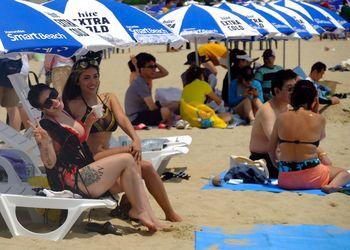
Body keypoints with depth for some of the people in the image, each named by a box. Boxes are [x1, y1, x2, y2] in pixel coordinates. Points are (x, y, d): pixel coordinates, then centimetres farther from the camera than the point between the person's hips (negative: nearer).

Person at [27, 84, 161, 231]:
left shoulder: (65, 113, 14)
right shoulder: (45, 127, -13)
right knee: (127, 160, -12)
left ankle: (149, 217, -8)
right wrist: (43, 141, -33)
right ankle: (139, 210, -4)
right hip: (73, 181, -10)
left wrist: (88, 123, 13)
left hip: (87, 173, 10)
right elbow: (50, 163, -17)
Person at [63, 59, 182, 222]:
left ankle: (171, 215, -4)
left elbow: (122, 119, -6)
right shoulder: (74, 105, -3)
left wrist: (136, 139, -24)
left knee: (146, 167, -15)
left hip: (108, 158, 5)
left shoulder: (109, 98, 13)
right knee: (130, 153, -27)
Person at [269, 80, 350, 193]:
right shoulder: (319, 119, -5)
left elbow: (271, 149, 8)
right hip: (310, 177, -4)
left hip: (285, 180, 4)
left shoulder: (281, 118, 1)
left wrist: (276, 164, 27)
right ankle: (332, 185, -8)